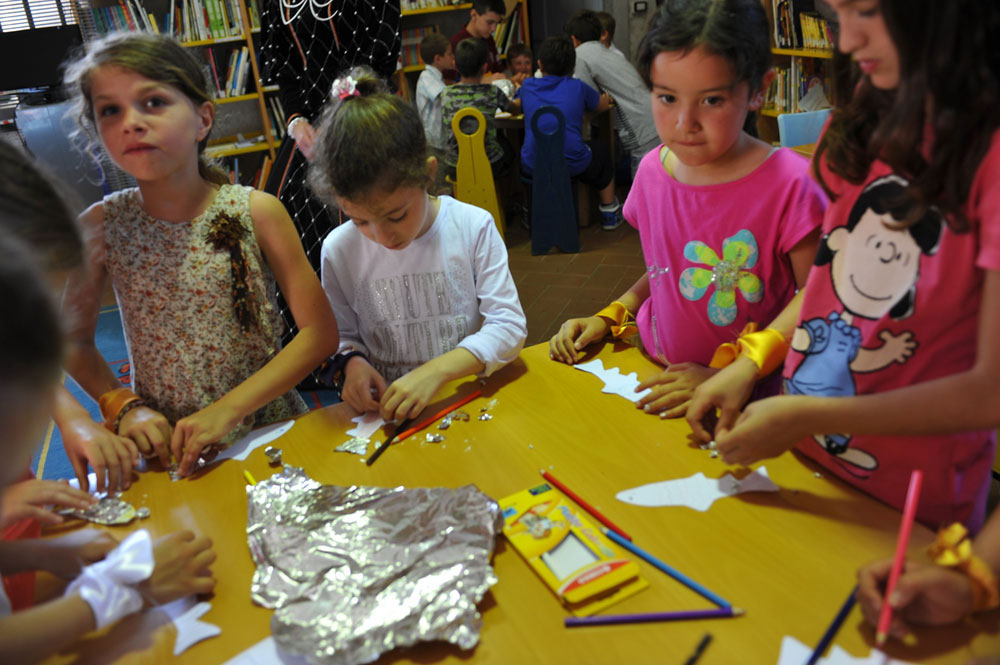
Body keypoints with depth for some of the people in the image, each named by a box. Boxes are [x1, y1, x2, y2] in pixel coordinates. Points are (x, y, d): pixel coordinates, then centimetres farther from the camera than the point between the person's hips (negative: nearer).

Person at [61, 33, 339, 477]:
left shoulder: (256, 212, -9)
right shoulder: (100, 226, -3)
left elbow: (320, 331, -9)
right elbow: (74, 339, 10)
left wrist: (229, 408, -17)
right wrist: (123, 406, -8)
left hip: (267, 426, -1)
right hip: (165, 448, 2)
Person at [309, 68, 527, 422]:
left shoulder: (473, 227, -8)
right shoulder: (338, 250, -3)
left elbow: (509, 325, -10)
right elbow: (343, 336, 11)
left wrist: (437, 370, -22)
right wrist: (352, 362, -11)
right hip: (387, 413, 1)